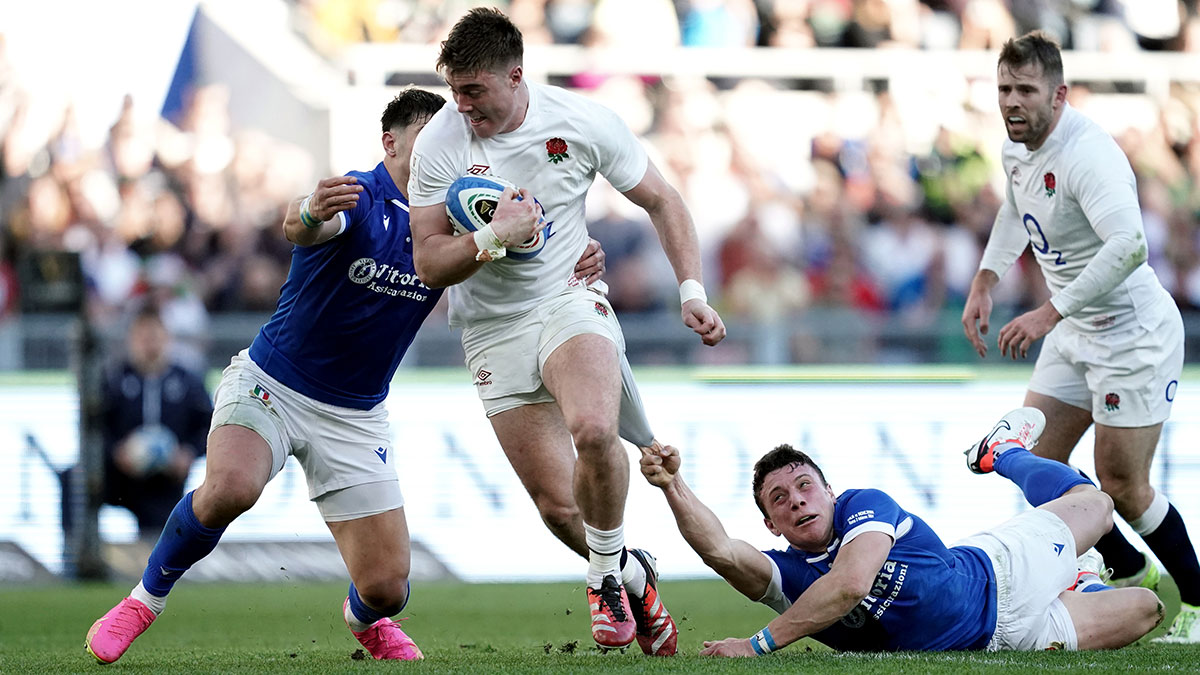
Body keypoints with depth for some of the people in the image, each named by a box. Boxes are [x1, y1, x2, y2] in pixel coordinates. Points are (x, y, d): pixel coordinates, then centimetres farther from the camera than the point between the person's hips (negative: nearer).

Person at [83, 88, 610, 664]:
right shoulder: (357, 197, -18)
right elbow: (300, 228, -40)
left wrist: (572, 273, -21)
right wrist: (309, 214, -66)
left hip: (355, 417, 4)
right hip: (272, 384, -4)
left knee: (386, 589, -4)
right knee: (231, 487, -36)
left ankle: (364, 619, 36)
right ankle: (146, 599, -10)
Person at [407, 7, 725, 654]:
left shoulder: (583, 122, -9)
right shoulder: (438, 144, -11)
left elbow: (660, 201, 5)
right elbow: (429, 265, -8)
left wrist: (692, 291, -4)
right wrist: (493, 236, -26)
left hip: (571, 302, -1)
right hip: (493, 328, 1)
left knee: (593, 431, -33)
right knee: (558, 506, -5)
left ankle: (606, 574, -8)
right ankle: (632, 581, 26)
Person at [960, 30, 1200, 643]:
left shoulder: (1088, 155, -27)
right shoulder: (1017, 149, 2)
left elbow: (1128, 246, -41)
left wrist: (1051, 312, -40)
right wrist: (985, 282, 15)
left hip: (1133, 333, -9)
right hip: (1074, 333, 9)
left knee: (1122, 488, -6)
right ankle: (1130, 573, 27)